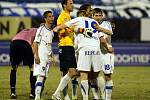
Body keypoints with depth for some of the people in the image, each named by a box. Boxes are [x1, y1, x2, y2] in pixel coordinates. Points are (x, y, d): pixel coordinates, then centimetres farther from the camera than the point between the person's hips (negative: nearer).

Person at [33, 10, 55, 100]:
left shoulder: (51, 31, 16)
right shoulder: (41, 29, -7)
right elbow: (36, 43, -11)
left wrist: (52, 56, 18)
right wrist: (36, 55, -19)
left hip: (47, 56, 8)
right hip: (41, 56, -8)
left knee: (44, 77, 8)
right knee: (40, 76, -15)